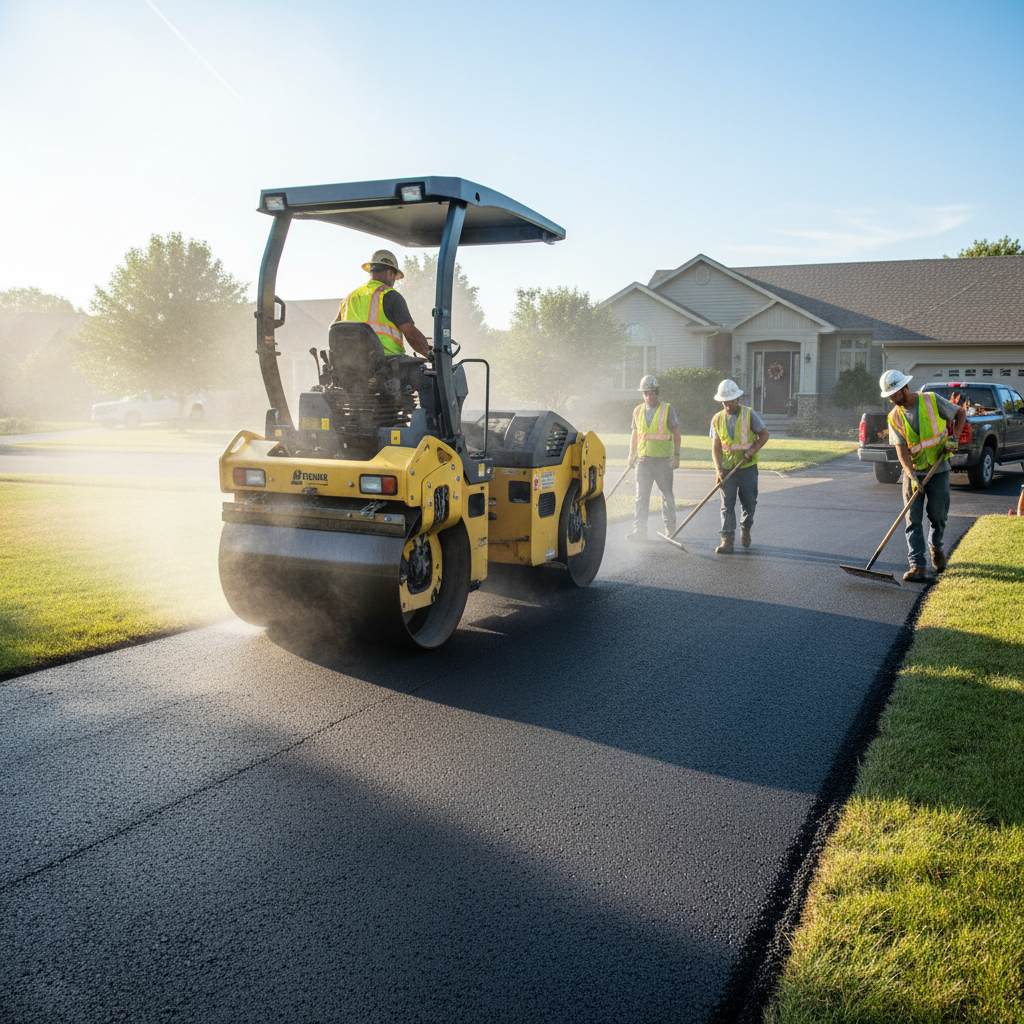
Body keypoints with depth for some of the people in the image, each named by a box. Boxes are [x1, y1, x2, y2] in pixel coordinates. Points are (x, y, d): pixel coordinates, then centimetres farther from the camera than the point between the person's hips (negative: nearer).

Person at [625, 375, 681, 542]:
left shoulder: (667, 409, 0)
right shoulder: (638, 411, 12)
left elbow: (676, 433, 1)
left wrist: (676, 455, -6)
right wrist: (631, 456, 13)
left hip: (663, 459, -3)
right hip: (643, 459, 3)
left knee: (667, 494, 7)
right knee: (641, 496, -4)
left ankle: (670, 527, 21)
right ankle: (639, 531, -6)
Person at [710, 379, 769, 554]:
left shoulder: (749, 414, -3)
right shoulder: (717, 419, 4)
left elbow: (764, 434, 2)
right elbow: (716, 447, 5)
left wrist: (752, 450, -15)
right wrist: (719, 469, -7)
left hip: (747, 468, -1)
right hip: (727, 469, 1)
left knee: (749, 503, 8)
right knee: (727, 505, -5)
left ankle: (745, 529, 34)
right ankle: (727, 541, -6)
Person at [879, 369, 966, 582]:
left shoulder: (931, 400, -4)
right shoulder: (894, 417, 1)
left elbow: (961, 413, 9)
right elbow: (901, 448, -8)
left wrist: (954, 437, -7)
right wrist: (911, 476, -20)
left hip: (938, 470, -1)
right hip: (913, 472, 1)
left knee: (938, 514, 1)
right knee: (913, 520, -5)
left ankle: (936, 546, 33)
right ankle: (916, 566, -6)